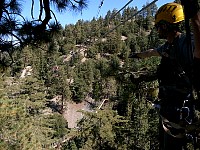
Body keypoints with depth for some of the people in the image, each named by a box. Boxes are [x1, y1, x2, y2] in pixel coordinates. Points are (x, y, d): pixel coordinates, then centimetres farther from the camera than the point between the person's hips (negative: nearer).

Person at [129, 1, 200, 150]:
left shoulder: (187, 42, -22)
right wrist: (138, 55, 49)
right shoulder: (168, 46, 7)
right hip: (167, 106, 9)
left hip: (179, 110, -9)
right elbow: (153, 52, 29)